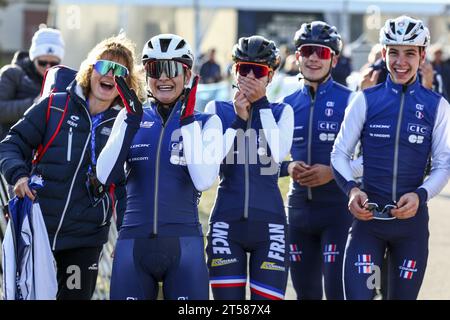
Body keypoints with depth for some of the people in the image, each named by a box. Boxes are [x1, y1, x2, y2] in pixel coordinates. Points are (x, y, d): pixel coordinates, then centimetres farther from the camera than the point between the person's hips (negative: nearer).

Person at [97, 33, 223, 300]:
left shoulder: (205, 122, 5)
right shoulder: (130, 117, 11)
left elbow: (203, 181, -10)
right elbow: (105, 176, -2)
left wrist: (187, 121, -10)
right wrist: (131, 122, -9)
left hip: (183, 244, -2)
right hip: (134, 241, 2)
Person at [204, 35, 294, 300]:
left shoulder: (281, 112, 9)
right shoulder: (218, 109, 9)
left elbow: (279, 153, -11)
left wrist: (261, 104, -8)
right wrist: (238, 119, -11)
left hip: (269, 223, 0)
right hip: (227, 222, 0)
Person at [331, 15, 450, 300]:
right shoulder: (366, 100, 1)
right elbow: (340, 153, 2)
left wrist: (421, 195, -17)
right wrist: (351, 189, -17)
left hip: (412, 217, 1)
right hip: (368, 215, -1)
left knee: (403, 295, 9)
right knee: (357, 295, -12)